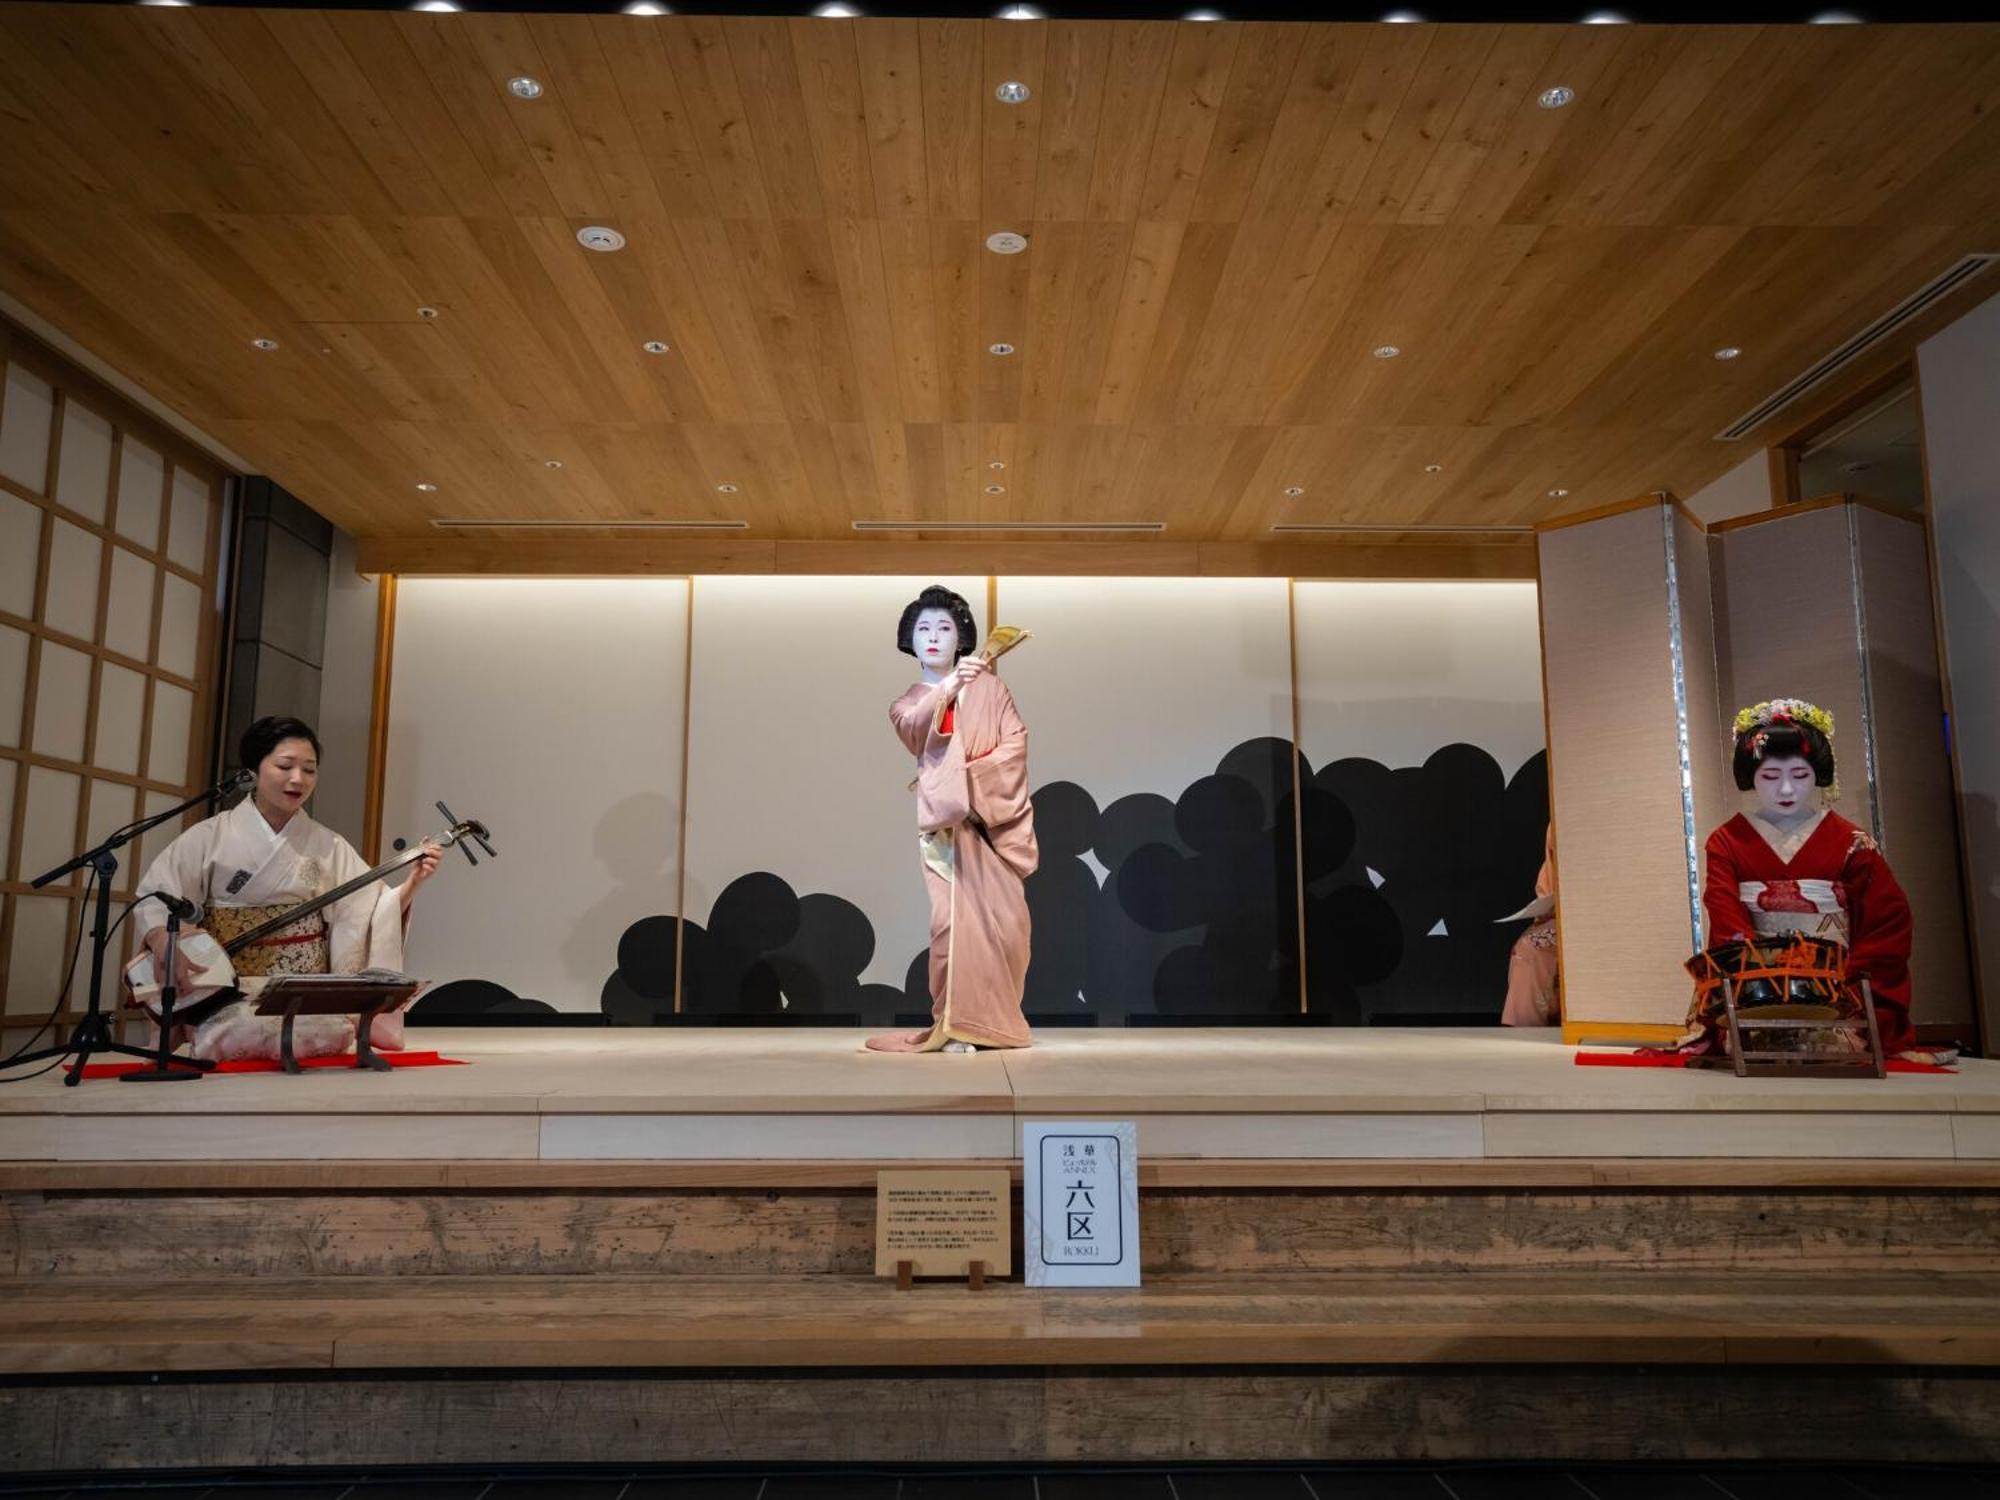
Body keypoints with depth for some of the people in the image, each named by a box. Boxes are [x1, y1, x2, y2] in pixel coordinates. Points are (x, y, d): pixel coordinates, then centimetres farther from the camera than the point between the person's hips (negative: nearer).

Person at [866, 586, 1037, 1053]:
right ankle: (955, 1023, -6)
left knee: (1004, 919, -6)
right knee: (953, 918, -12)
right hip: (943, 820, 0)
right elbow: (912, 732, -10)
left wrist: (974, 777, -12)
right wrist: (947, 687, -22)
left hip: (993, 817, 0)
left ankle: (994, 1018, 9)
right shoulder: (908, 703, 14)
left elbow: (1015, 744, 1)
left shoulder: (989, 687, 11)